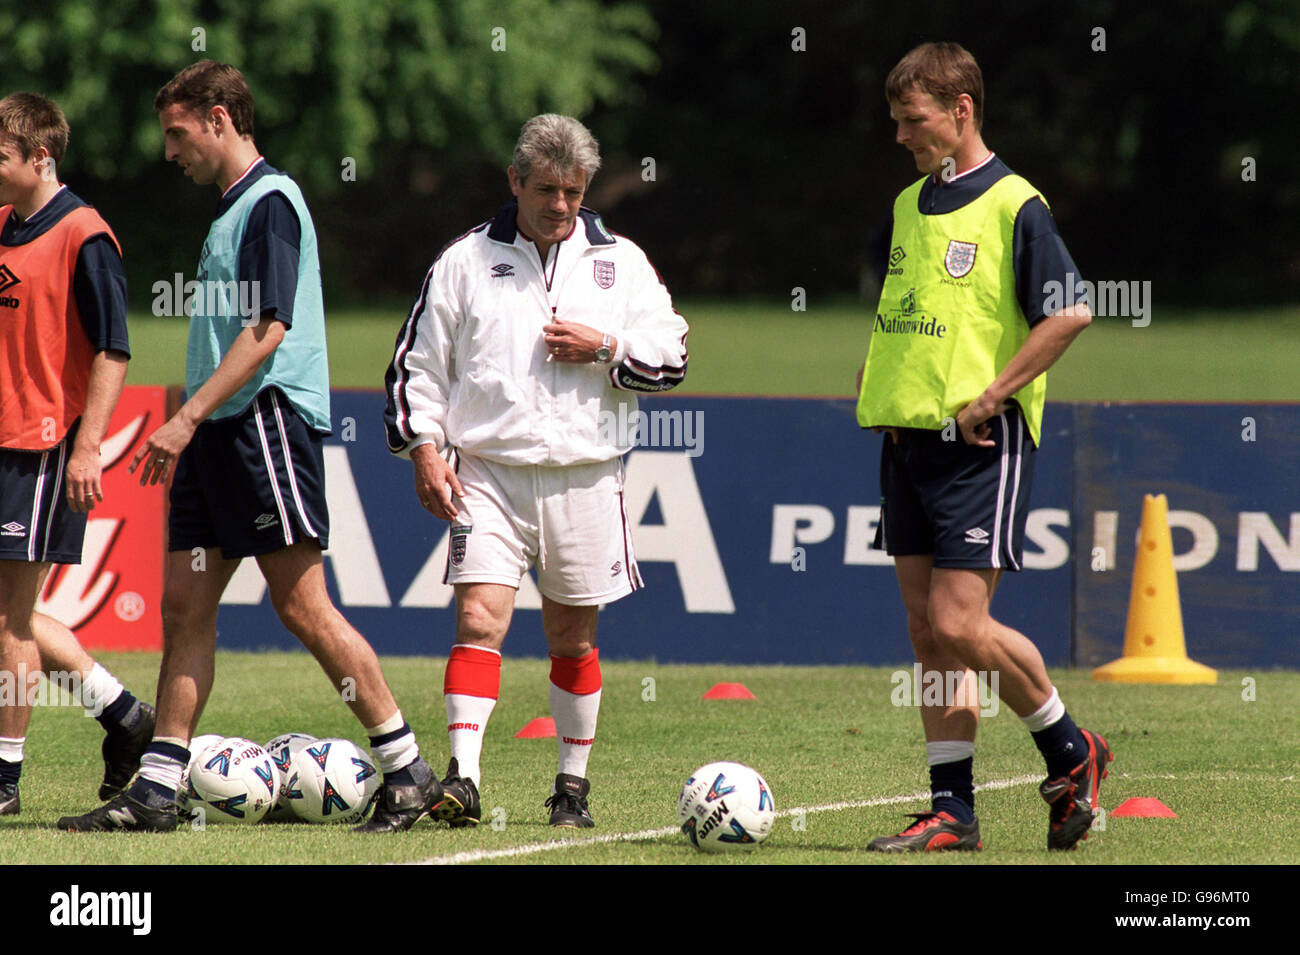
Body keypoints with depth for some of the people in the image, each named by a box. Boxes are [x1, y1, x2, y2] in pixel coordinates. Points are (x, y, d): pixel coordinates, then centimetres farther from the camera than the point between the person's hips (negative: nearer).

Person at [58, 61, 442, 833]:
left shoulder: (271, 203, -11)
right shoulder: (232, 208, 18)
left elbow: (266, 333, -18)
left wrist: (188, 418, -19)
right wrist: (186, 430, 20)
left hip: (268, 422, -10)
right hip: (220, 436, 10)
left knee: (303, 607, -9)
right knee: (185, 604, 5)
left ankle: (409, 772, -3)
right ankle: (157, 791, 5)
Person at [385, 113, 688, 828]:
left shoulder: (621, 261, 9)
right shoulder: (466, 261, 5)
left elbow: (671, 356, 7)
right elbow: (418, 362, 7)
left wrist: (605, 347, -9)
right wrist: (424, 448, -3)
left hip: (585, 475, 2)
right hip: (488, 472, -2)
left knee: (573, 636, 9)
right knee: (480, 616, -15)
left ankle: (573, 785, 19)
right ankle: (462, 777, -21)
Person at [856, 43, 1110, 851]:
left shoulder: (1013, 206, -9)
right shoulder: (908, 206, 14)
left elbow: (1070, 313, -17)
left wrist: (990, 397, -16)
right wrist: (877, 376, 11)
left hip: (980, 445, -8)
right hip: (908, 440, 8)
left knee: (959, 626, -12)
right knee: (927, 631, 5)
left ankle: (1071, 750, 9)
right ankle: (953, 812, 8)